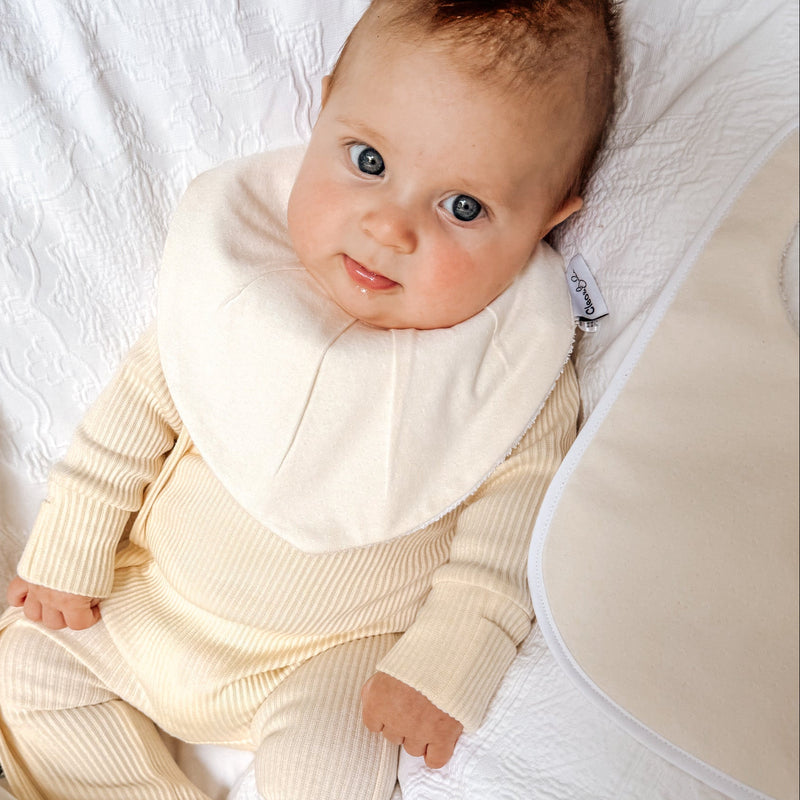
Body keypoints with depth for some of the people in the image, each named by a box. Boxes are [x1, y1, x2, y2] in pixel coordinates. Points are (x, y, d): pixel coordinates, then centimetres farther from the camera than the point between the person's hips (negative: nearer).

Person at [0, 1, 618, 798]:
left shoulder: (518, 367, -20)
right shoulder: (239, 272, -13)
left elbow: (506, 542, -14)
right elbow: (144, 397, -2)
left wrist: (441, 669, -20)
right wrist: (70, 548, 1)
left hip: (336, 649, -3)